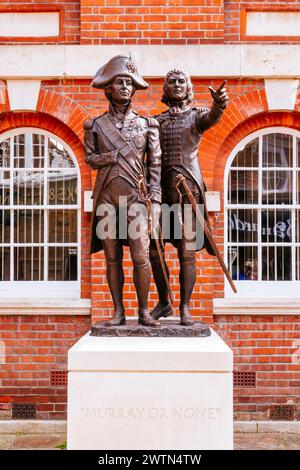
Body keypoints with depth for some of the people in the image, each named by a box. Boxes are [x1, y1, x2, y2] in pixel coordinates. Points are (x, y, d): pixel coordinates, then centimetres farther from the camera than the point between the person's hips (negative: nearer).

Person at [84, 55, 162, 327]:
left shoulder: (146, 124, 8)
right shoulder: (95, 125, 9)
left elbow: (155, 165, 6)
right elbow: (89, 157, 13)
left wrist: (155, 200, -2)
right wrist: (110, 157, -6)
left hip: (135, 196, -1)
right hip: (107, 196, 1)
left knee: (141, 257, -7)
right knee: (112, 258, 5)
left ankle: (144, 312, 7)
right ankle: (118, 312, 15)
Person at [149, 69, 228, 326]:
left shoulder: (197, 115, 7)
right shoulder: (157, 120, 15)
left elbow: (212, 118, -18)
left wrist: (219, 104, -43)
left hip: (187, 186, -3)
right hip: (161, 187, 3)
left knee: (186, 251, -4)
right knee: (152, 248, 2)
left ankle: (185, 308, 7)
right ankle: (164, 302, 18)